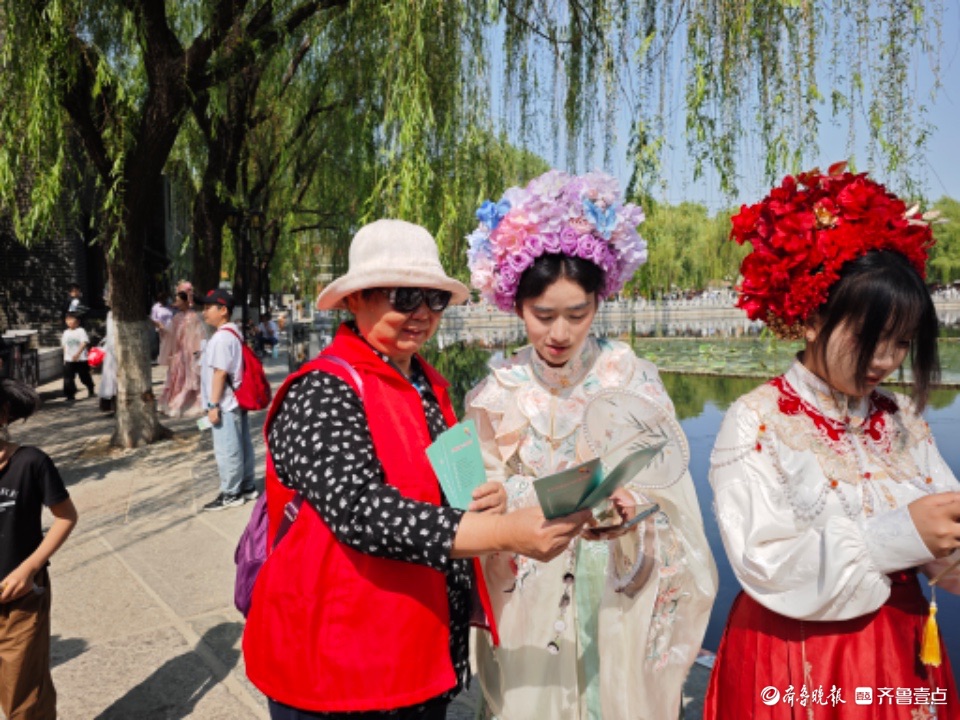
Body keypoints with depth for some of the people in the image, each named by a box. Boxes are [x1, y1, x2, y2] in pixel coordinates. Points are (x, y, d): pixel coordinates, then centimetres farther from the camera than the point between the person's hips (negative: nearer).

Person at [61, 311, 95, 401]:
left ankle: (91, 391, 30)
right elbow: (64, 345, 17)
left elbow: (84, 343, -16)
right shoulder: (66, 333, 12)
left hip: (81, 359, -4)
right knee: (68, 379, -6)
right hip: (69, 360, 4)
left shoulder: (81, 331, -6)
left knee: (85, 377, 8)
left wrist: (77, 354, -26)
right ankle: (70, 395, -3)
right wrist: (65, 357, 10)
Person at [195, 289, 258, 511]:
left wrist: (213, 405, -20)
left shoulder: (221, 337, -17)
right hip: (237, 401, 10)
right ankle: (246, 487, 23)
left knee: (227, 450, -1)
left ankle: (230, 494, 7)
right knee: (242, 446, 14)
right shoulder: (233, 333, 14)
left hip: (226, 404, -10)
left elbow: (220, 373, -21)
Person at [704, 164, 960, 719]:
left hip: (904, 658, 5)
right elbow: (764, 563, -21)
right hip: (794, 667, -4)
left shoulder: (905, 421, 2)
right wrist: (897, 535, -26)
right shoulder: (755, 421, -14)